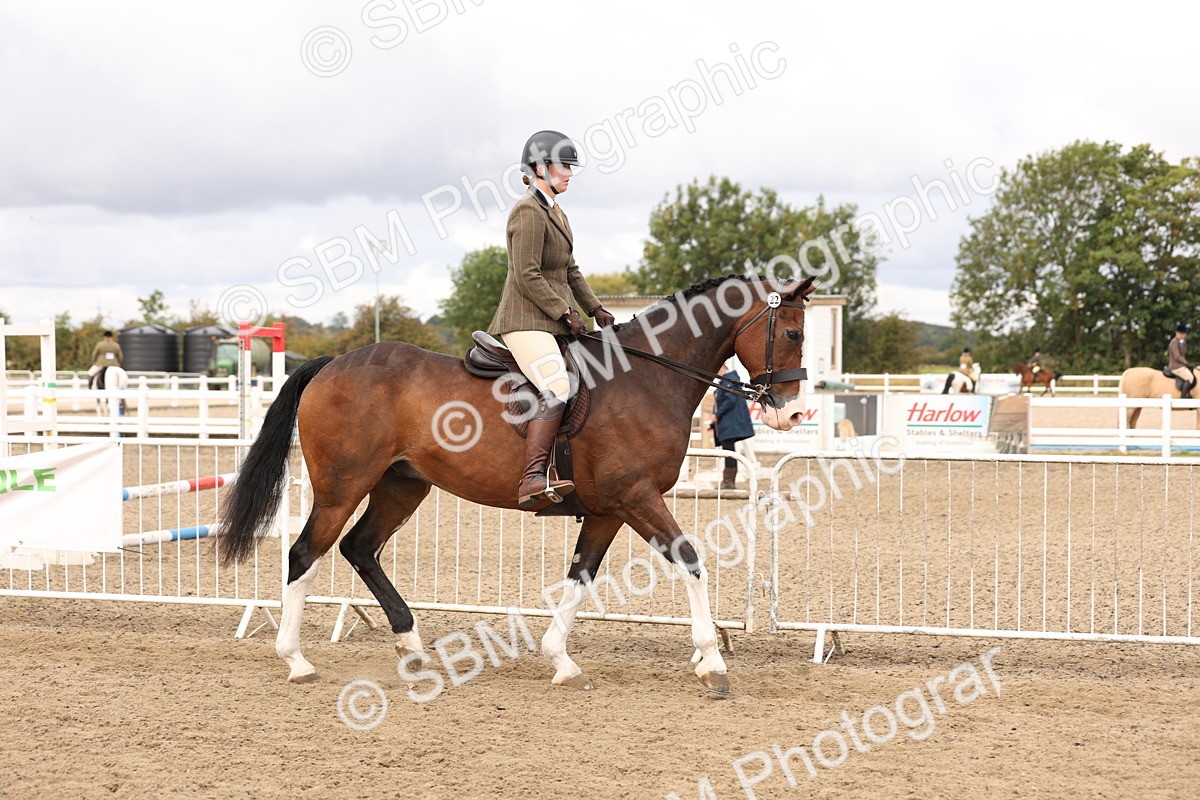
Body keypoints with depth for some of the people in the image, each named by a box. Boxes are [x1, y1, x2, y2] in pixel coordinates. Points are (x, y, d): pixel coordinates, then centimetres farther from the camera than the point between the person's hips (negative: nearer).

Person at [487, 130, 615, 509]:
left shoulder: (556, 213, 20)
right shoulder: (529, 212, -11)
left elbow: (570, 271, 24)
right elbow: (527, 277, -18)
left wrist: (594, 309, 13)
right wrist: (566, 312, -15)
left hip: (554, 321, 11)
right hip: (527, 321, -11)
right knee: (557, 388, -27)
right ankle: (533, 478, -35)